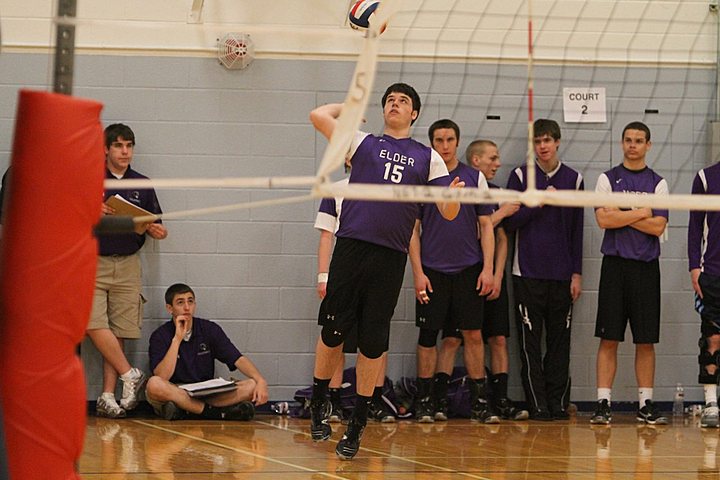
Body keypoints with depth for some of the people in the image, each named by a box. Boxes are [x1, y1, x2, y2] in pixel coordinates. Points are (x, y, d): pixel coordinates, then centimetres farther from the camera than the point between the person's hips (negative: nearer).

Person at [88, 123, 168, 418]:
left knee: (118, 332, 0)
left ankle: (108, 396, 2)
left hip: (127, 265, 2)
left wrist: (156, 231, -6)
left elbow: (152, 225, 17)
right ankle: (130, 376, -5)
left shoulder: (142, 186, 11)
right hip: (92, 262, -2)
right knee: (94, 325, -18)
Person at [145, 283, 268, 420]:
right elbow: (162, 377, -18)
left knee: (252, 386, -19)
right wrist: (177, 339, -21)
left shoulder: (210, 329, 5)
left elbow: (238, 359, -2)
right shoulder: (160, 336, -3)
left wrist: (260, 381, -21)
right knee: (154, 384, -37)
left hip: (205, 394, 3)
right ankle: (215, 412, -30)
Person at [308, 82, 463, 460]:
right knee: (332, 331, -3)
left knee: (373, 343, 1)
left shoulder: (428, 158, 16)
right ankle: (319, 403, 17)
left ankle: (358, 423, 9)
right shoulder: (363, 143, 14)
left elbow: (447, 213, 10)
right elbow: (318, 116, 4)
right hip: (351, 248, -1)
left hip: (391, 258, 1)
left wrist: (454, 196, -12)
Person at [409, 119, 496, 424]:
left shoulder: (474, 178, 7)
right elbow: (412, 230, 4)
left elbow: (486, 226, 7)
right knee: (429, 335, 1)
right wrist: (418, 272, -4)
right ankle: (426, 400, 8)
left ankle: (479, 401, 3)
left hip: (469, 269, 1)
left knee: (473, 333, -1)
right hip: (432, 270, -1)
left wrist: (488, 268, -2)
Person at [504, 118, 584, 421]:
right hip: (528, 273, -2)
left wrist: (577, 274, 5)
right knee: (531, 342, -3)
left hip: (562, 275, 2)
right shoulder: (521, 176, 3)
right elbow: (510, 222, -2)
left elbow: (577, 231, 10)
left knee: (560, 341, 2)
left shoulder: (573, 179, 9)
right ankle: (537, 404, -1)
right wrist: (540, 202, -12)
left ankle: (558, 403, 6)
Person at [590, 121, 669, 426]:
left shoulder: (658, 184, 8)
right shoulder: (608, 179, 6)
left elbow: (658, 227, -5)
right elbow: (603, 219, -8)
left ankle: (646, 404, 8)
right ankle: (603, 404, -2)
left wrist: (620, 215, -7)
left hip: (646, 266, 1)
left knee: (646, 341, 3)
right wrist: (641, 213, -6)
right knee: (609, 338, -3)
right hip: (615, 264, -1)